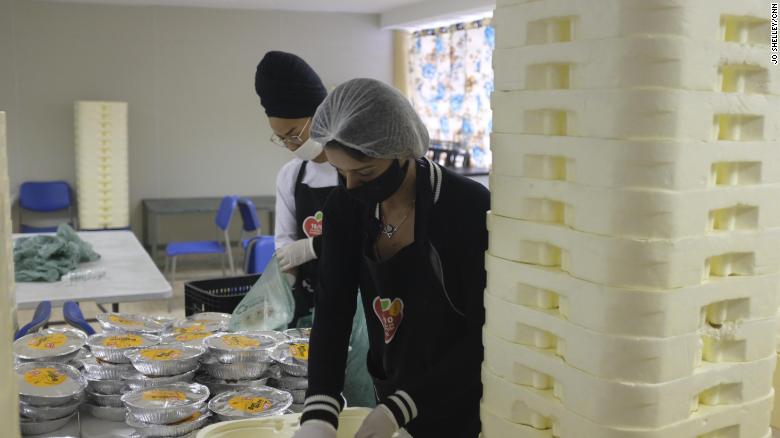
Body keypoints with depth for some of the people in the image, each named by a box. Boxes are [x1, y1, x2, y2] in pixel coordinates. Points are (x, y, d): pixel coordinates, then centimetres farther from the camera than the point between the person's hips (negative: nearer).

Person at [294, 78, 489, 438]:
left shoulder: (469, 208, -22)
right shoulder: (345, 209, -8)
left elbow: (484, 336, -20)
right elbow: (333, 311, -11)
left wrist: (400, 408, -22)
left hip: (465, 409, -4)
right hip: (391, 396, 5)